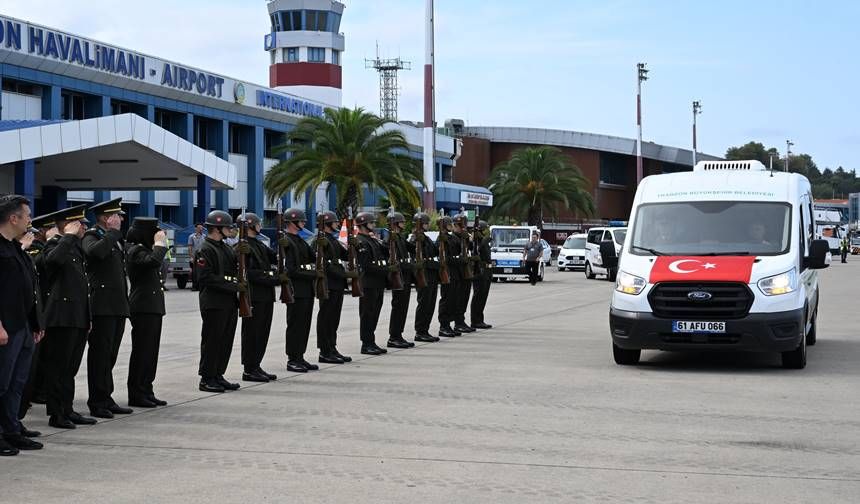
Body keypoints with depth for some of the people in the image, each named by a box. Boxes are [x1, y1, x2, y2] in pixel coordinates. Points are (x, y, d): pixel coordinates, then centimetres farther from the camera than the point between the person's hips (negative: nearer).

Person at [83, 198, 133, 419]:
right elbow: (96, 252, -32)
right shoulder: (91, 237, -7)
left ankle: (106, 399, 17)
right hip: (102, 306, -8)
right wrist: (113, 232, -20)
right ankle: (97, 403, 1)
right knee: (100, 355, -4)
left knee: (110, 355, 12)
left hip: (118, 306, 8)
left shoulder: (116, 239, 19)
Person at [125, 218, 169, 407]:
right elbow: (154, 261, -32)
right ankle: (136, 394, 0)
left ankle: (146, 391, 16)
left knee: (151, 350, 11)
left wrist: (161, 243, 12)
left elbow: (157, 266, 19)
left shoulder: (144, 250, 16)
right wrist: (159, 243, -18)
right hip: (143, 306, -10)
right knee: (142, 350, -5)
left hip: (153, 307, 10)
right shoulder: (136, 251, -14)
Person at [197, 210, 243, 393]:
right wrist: (234, 286, -20)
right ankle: (207, 379, 3)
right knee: (211, 341, -3)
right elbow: (207, 278, -20)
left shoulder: (225, 248, 18)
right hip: (214, 304, -9)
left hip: (229, 302, 9)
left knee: (226, 341, 11)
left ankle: (218, 376, 19)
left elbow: (234, 269, 26)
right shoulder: (206, 249, -12)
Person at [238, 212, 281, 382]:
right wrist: (275, 279, -20)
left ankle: (256, 366, 19)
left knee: (263, 332, 12)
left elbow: (276, 258, 15)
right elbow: (249, 273, -19)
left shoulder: (260, 245, 18)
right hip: (253, 297, -9)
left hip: (266, 296, 9)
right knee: (252, 333, -4)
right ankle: (249, 370, 2)